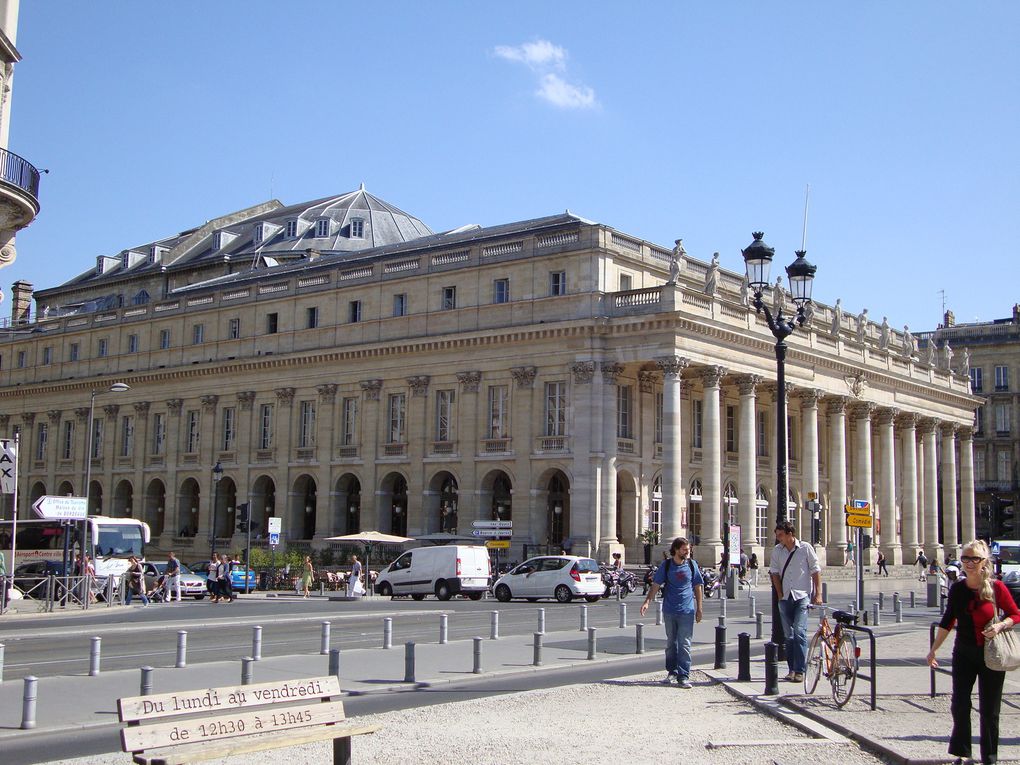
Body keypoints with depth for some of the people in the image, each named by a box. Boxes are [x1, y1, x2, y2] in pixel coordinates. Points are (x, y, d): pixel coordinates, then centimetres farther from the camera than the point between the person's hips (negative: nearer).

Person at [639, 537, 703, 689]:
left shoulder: (692, 565, 2)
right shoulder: (666, 565, 0)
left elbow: (698, 587, 8)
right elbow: (656, 585, -2)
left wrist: (699, 609, 6)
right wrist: (647, 601, -14)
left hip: (687, 612, -1)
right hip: (669, 611, 1)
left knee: (684, 644, -3)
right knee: (671, 643, 12)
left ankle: (683, 676, 0)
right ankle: (672, 672, 25)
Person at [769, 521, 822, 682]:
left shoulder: (805, 548, -3)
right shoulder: (777, 551, 6)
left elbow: (816, 571, 0)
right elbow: (774, 572, 10)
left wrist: (818, 594, -5)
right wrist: (780, 593, 1)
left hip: (802, 596, -4)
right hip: (785, 597, 4)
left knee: (799, 631, -14)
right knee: (789, 634, 7)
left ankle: (800, 670, -13)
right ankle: (792, 669, 15)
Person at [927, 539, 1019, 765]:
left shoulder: (996, 587, -9)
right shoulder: (957, 589, 1)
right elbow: (947, 621, 9)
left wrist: (1000, 626, -20)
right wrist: (934, 650, 10)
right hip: (964, 654, 3)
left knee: (989, 710, 4)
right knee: (959, 705, -1)